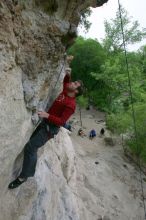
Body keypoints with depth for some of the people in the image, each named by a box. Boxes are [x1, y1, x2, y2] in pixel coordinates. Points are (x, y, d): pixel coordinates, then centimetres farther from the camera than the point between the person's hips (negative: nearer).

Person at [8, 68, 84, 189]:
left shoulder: (71, 105, -24)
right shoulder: (65, 91, 1)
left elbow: (62, 121, -28)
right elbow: (65, 82, 24)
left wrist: (47, 115, -37)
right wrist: (68, 75, 4)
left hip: (51, 128, -10)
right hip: (46, 122, 10)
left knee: (30, 147, -14)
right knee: (33, 145, 21)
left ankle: (23, 176, 2)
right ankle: (30, 171, 40)